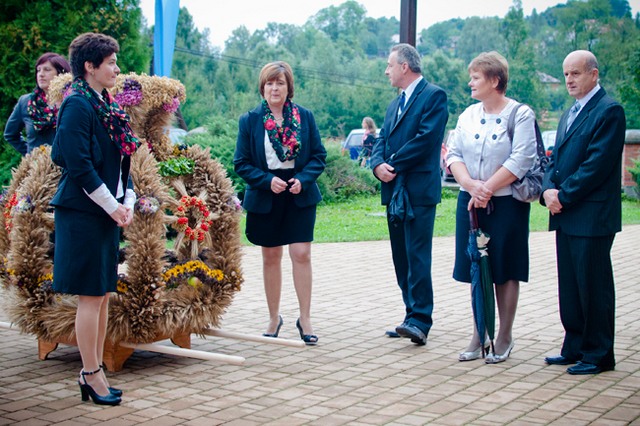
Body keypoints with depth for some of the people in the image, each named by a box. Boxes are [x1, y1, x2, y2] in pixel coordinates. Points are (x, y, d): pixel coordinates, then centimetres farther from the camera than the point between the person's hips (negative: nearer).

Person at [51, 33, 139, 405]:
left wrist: (128, 202, 3)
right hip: (83, 213, -9)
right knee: (91, 296, -3)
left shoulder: (107, 105, 14)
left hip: (107, 213, 9)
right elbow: (79, 165, -18)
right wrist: (113, 206, -14)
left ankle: (95, 371, 19)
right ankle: (91, 374, 6)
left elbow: (121, 160, 17)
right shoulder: (78, 105, -12)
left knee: (103, 296, 11)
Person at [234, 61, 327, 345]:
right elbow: (241, 163, -1)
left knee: (301, 254, -8)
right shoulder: (249, 121, 0)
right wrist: (268, 180, -16)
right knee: (271, 258, 10)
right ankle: (274, 318, 22)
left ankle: (305, 319, 2)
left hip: (300, 195, 0)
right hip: (265, 199, 1)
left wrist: (303, 179, -15)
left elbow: (319, 156, 3)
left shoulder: (305, 117, 2)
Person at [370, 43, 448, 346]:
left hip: (419, 190, -9)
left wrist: (394, 164, -13)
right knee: (401, 257, 9)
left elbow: (427, 138, -16)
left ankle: (419, 321, -12)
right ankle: (414, 316, 15)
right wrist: (378, 165, -7)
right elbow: (382, 140, 15)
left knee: (417, 255, -12)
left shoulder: (433, 95, -4)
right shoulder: (395, 104, 23)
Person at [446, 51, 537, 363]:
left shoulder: (521, 114, -7)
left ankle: (504, 339, 12)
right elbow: (453, 154, 4)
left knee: (505, 272, 2)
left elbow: (521, 160, -15)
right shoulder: (468, 115, 10)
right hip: (470, 203, 5)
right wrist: (471, 185, -13)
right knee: (477, 270, 8)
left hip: (506, 205, -5)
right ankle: (480, 336, 18)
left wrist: (487, 189, -17)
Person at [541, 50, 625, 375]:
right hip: (566, 215, 8)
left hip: (591, 217, -8)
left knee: (594, 287, -1)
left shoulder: (609, 111, -10)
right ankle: (575, 348, 23)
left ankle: (598, 355, 8)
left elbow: (598, 164, -17)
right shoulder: (569, 114, 19)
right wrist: (548, 189, -3)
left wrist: (563, 195, -15)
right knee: (570, 286, 13)